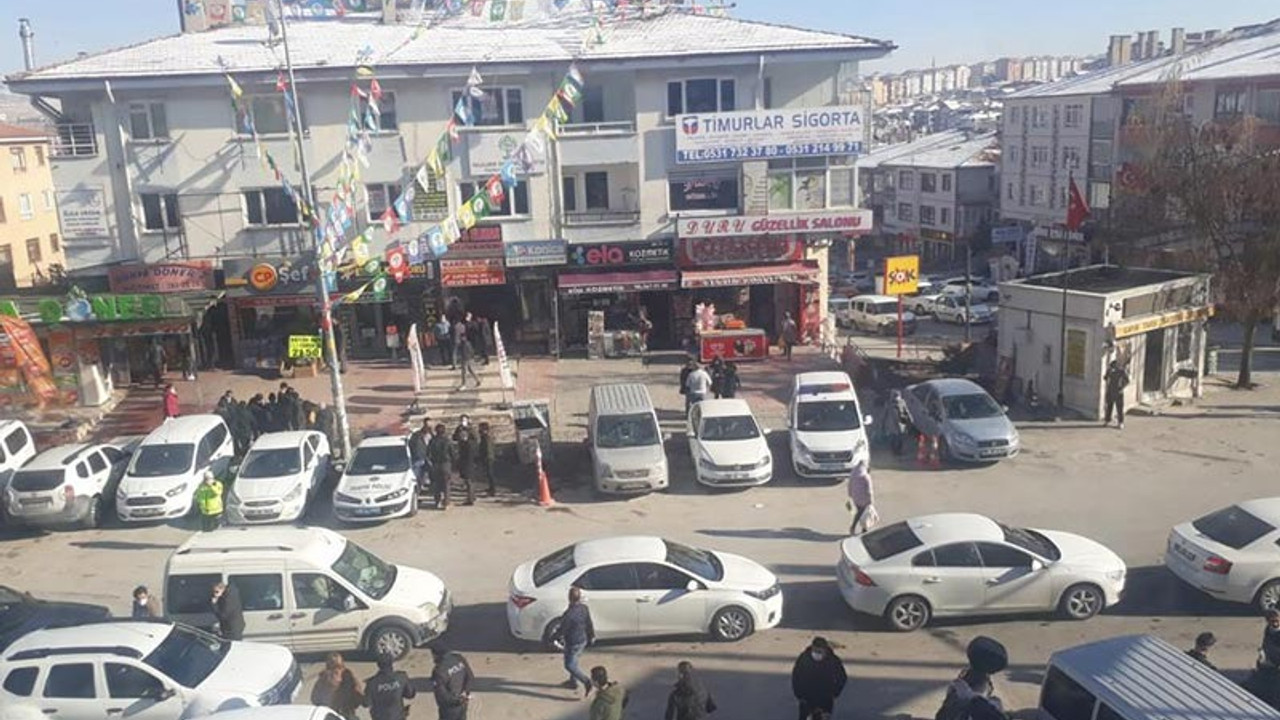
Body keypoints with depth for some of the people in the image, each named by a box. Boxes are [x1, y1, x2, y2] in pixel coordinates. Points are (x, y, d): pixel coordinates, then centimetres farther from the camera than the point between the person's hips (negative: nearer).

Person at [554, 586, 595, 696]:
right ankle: (573, 681, 41)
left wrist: (558, 635, 3)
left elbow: (562, 628, -18)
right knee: (573, 662, 27)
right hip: (583, 640, 7)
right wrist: (592, 636, 18)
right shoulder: (585, 609, -11)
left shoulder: (569, 614, -32)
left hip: (573, 644, -7)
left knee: (570, 665, 9)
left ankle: (586, 681, 1)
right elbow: (589, 624, 2)